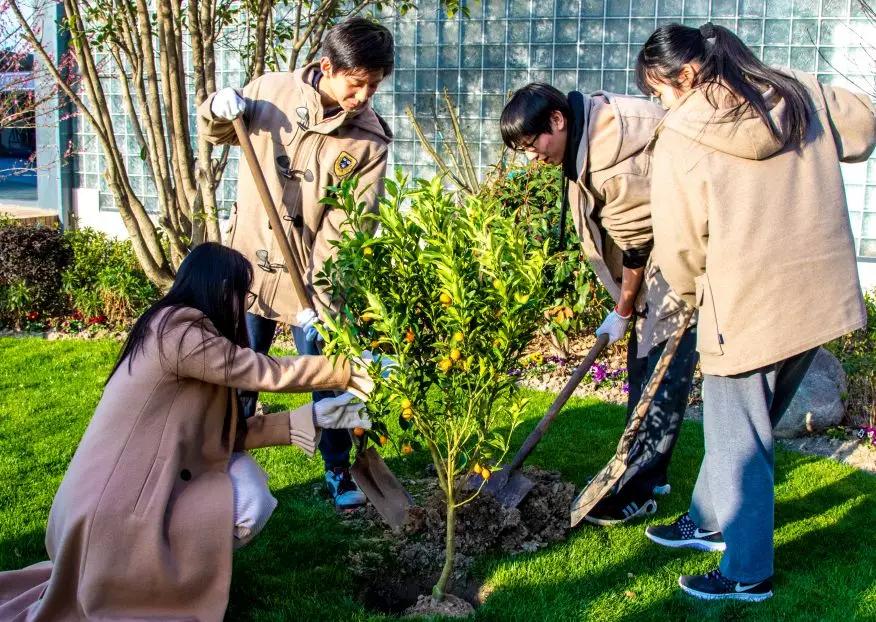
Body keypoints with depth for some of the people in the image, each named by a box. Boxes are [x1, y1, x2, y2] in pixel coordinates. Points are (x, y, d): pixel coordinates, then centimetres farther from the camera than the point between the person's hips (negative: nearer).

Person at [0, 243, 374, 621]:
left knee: (242, 473, 3)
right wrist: (348, 373, 0)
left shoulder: (175, 330, 13)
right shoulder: (180, 330, -17)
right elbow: (269, 373, -13)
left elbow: (221, 435, 10)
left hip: (127, 494, 10)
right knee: (252, 502, -12)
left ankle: (159, 570, 10)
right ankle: (137, 586, 1)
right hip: (110, 516, -10)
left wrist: (307, 420, 7)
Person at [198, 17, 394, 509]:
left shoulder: (370, 141, -10)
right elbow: (217, 134, 13)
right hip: (250, 267, 2)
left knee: (328, 382, 7)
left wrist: (318, 295, -20)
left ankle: (340, 475, 27)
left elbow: (346, 228, -14)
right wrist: (219, 110, -10)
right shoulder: (271, 91, -6)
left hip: (313, 282, -1)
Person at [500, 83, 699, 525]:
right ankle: (647, 475, 26)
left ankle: (632, 494, 0)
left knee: (660, 382, -6)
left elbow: (636, 246, -18)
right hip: (654, 261, 10)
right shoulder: (591, 125, 1)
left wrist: (622, 312, -4)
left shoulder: (614, 164, -29)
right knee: (642, 371, 15)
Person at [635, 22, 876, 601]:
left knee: (738, 442, 10)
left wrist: (693, 290, 12)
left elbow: (679, 249, -9)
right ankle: (707, 522, 42)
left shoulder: (680, 141, -14)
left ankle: (748, 574, 22)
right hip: (820, 298, 7)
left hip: (745, 310, -7)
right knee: (737, 426, 23)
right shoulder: (801, 94, 1)